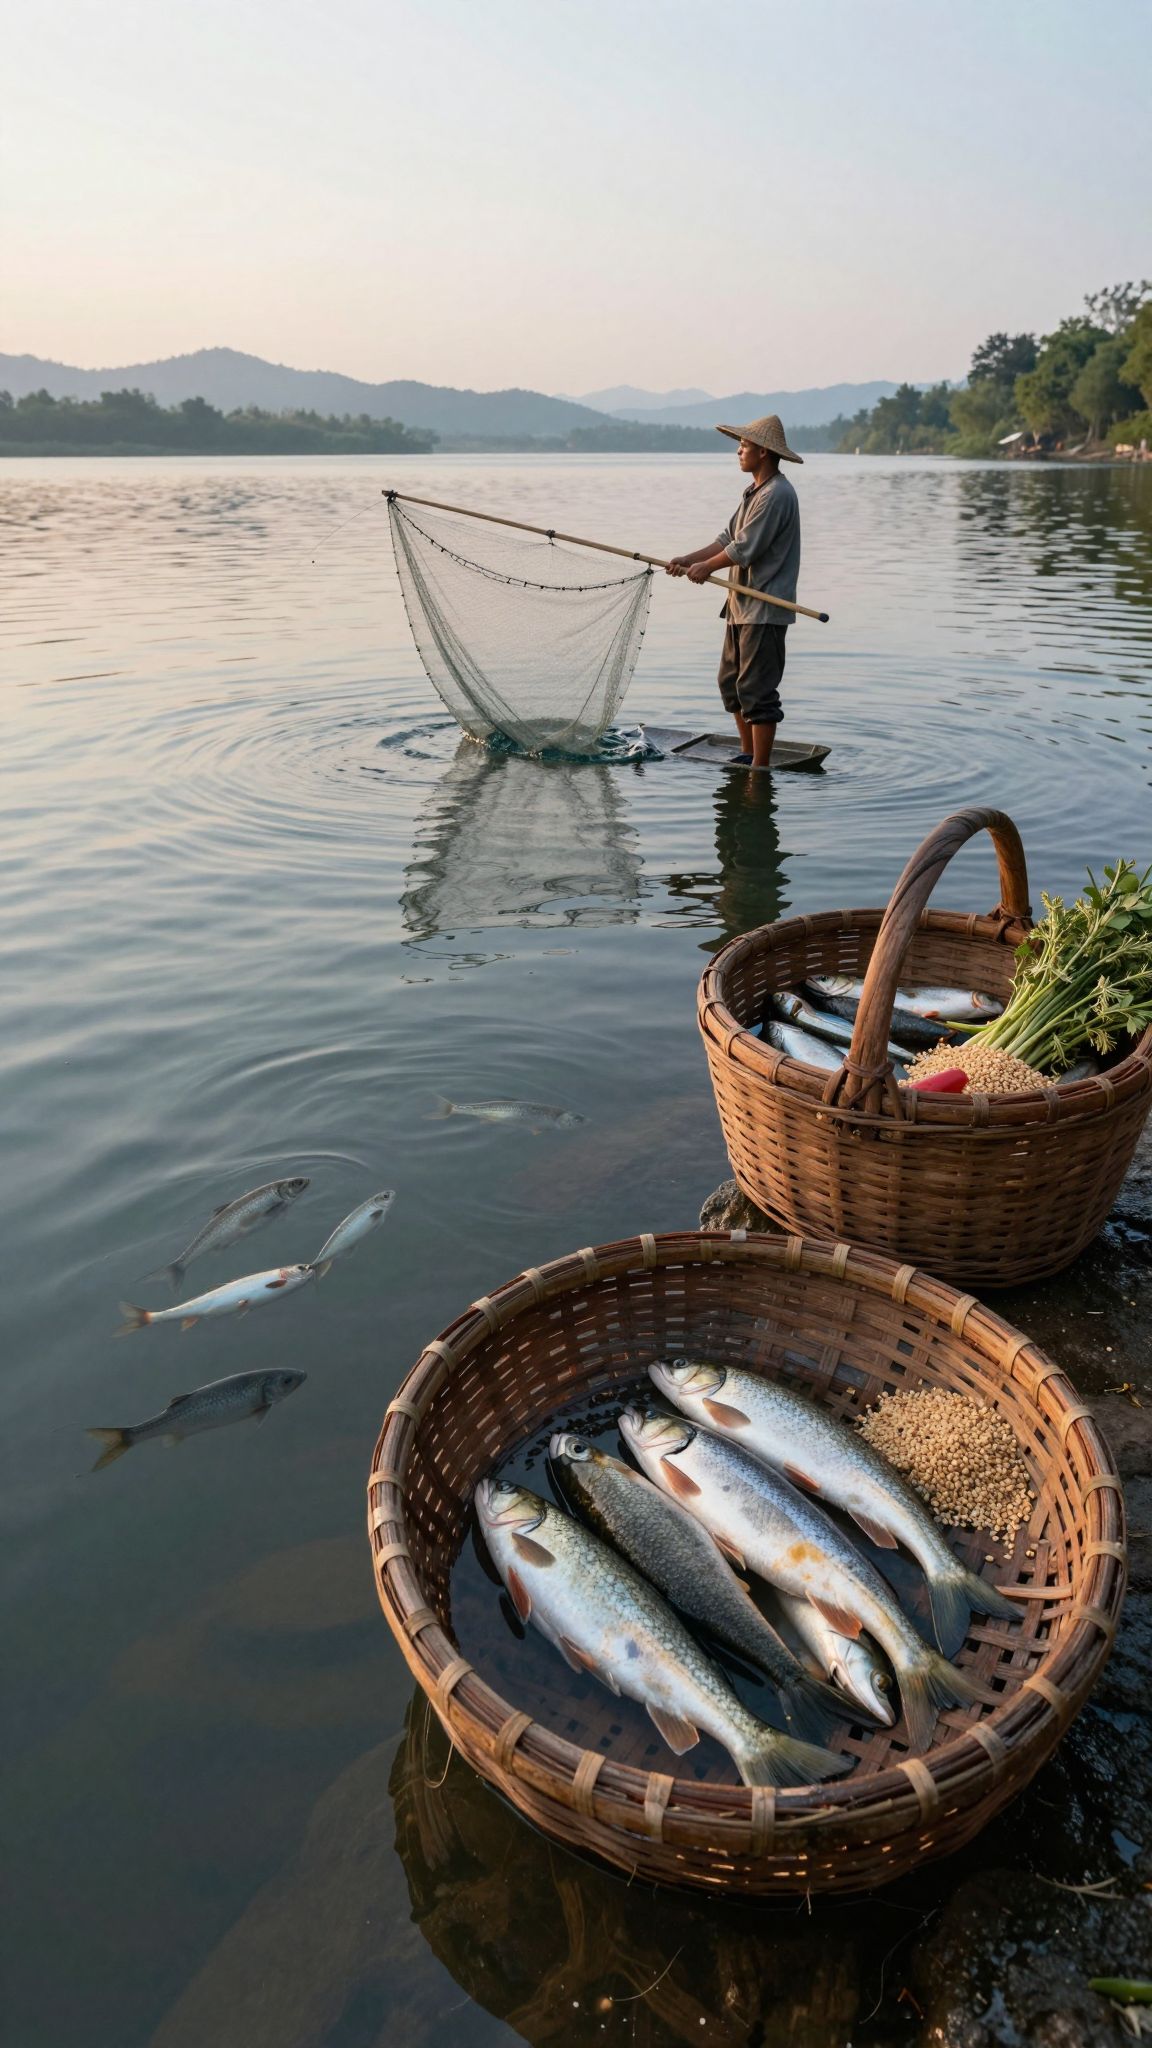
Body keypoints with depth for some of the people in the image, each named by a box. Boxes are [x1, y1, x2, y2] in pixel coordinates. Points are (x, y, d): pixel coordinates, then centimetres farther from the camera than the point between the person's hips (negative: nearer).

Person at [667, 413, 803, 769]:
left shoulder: (777, 494, -16)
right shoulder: (754, 491, 18)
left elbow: (744, 549, -19)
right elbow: (729, 538, 17)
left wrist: (706, 567, -5)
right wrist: (688, 559, 6)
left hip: (764, 609, -11)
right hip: (742, 605, 11)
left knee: (757, 689, -8)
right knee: (730, 682, 15)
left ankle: (761, 767, -2)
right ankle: (748, 755, 26)